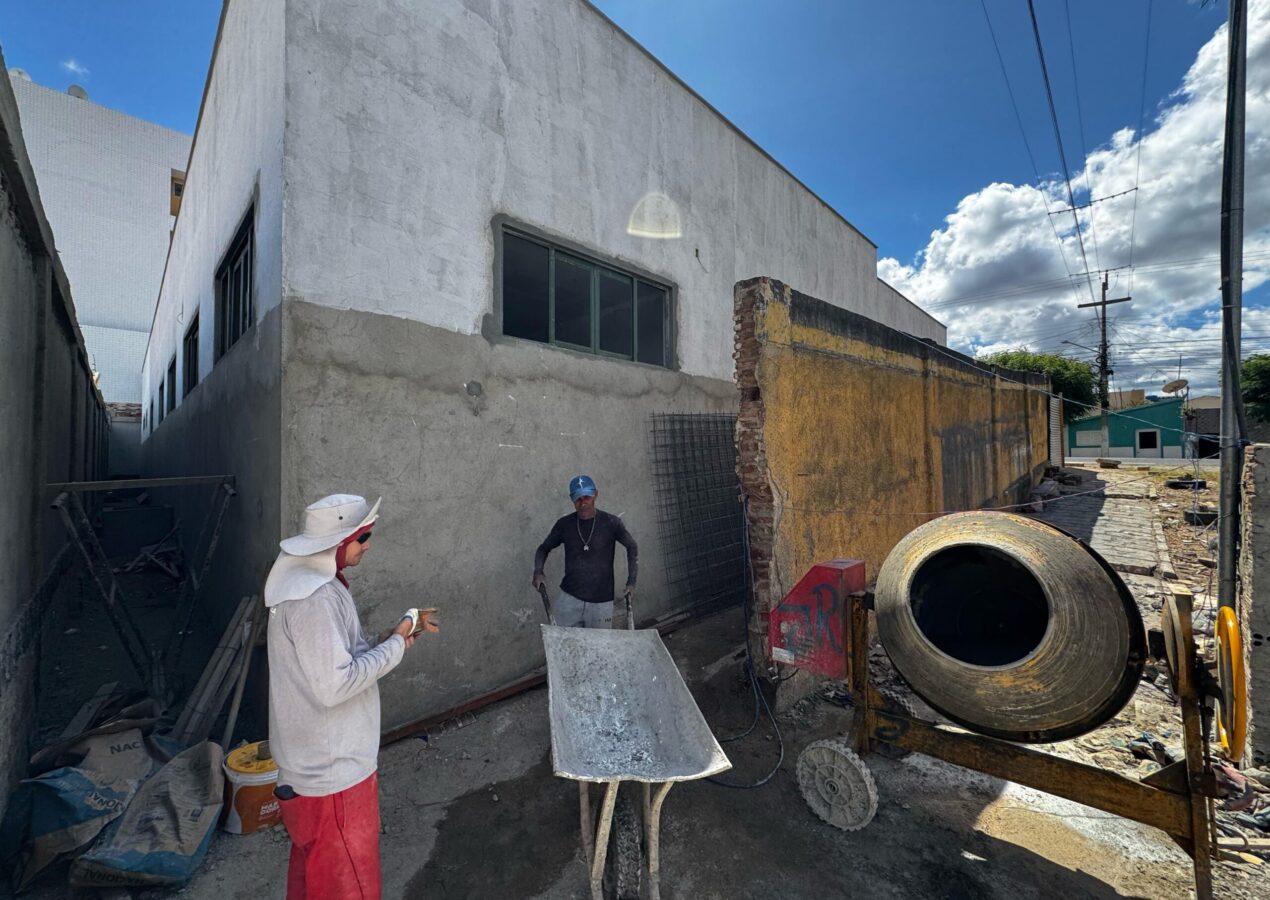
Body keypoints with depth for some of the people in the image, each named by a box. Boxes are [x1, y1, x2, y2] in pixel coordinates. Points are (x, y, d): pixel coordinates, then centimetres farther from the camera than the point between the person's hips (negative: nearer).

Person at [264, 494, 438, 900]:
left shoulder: (311, 582, 3)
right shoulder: (314, 599, -30)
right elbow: (334, 685, -31)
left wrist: (388, 639, -3)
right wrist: (395, 646, -21)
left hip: (319, 759, 9)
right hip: (332, 768, -9)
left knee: (314, 865, 30)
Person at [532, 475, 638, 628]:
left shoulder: (611, 522, -8)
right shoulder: (564, 524, -2)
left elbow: (632, 547, 5)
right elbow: (544, 548, 12)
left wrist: (631, 582, -2)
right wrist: (538, 572, -6)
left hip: (601, 602, -1)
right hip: (569, 598, 1)